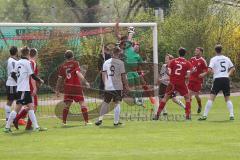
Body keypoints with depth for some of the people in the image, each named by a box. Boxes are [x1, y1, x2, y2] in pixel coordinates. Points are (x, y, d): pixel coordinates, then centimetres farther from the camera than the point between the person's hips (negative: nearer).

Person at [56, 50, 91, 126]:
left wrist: (57, 90, 15)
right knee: (82, 103, 1)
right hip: (76, 86, -3)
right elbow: (78, 73, -16)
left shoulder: (63, 66, 8)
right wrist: (85, 82, -20)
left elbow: (59, 78, 10)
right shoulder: (75, 63, -2)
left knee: (67, 105, 11)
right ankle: (86, 121, -4)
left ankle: (64, 122, 6)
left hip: (67, 87, 3)